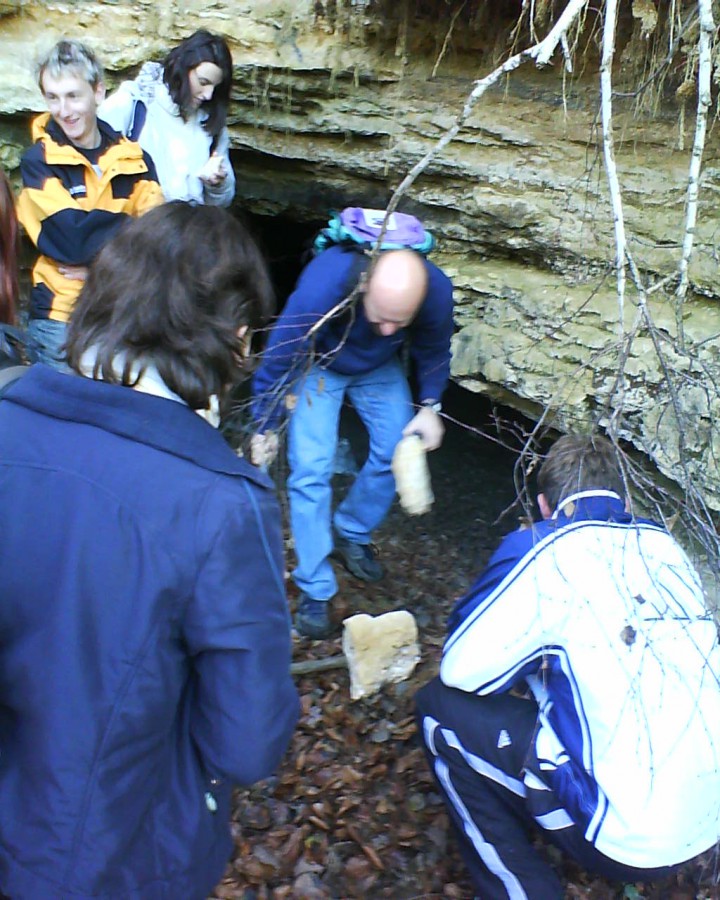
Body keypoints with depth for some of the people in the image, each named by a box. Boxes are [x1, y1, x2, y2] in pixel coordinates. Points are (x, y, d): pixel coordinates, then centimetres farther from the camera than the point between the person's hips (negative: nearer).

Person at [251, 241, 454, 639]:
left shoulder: (437, 290, -32)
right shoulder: (323, 285, -42)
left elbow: (434, 349, -6)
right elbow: (279, 357, -26)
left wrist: (429, 406, -9)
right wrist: (265, 427, -15)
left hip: (380, 368, 4)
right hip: (318, 365, -3)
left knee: (396, 451, -2)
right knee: (311, 469, -13)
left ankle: (351, 535, 26)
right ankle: (314, 590, -2)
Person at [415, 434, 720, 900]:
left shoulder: (544, 550, -13)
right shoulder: (663, 543, 6)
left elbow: (462, 669, -10)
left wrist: (521, 672, 10)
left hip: (634, 837, -7)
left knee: (441, 709, 2)